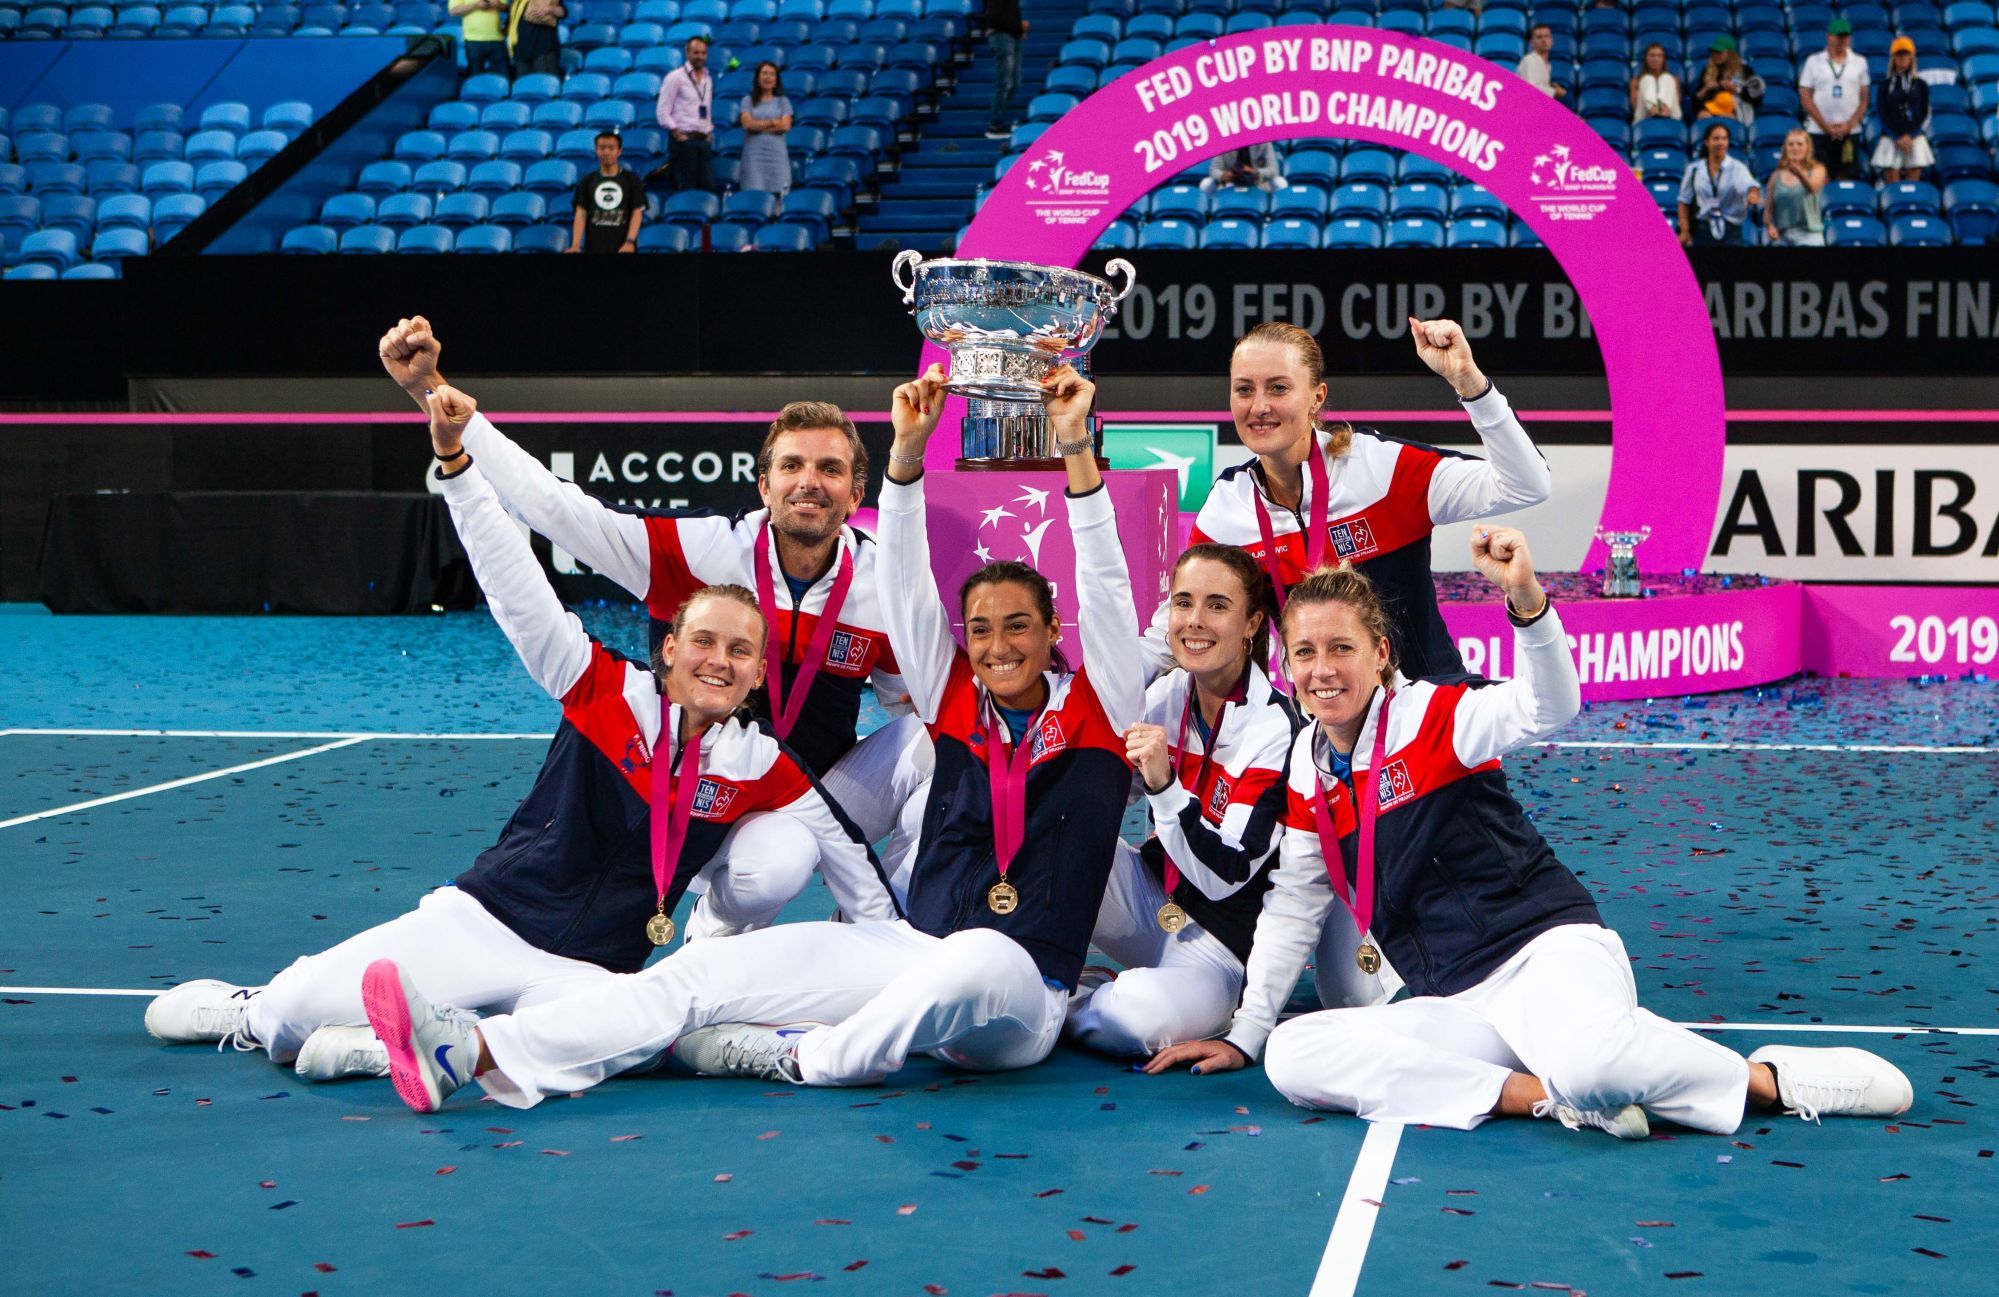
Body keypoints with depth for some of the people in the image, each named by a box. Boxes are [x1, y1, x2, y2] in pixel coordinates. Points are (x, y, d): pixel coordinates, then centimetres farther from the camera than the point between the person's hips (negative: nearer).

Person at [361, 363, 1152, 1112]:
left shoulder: (1096, 710, 4)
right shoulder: (955, 703, 13)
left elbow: (1104, 585, -6)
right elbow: (909, 585, 5)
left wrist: (1076, 451, -16)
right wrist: (908, 451, -7)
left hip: (1018, 1000, -4)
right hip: (914, 949, 4)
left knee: (974, 954, -43)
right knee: (709, 968, -15)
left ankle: (801, 1057, -21)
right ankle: (471, 1051, -30)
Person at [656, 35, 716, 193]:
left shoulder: (707, 79, 17)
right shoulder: (676, 77, -4)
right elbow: (663, 112, -7)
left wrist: (709, 132, 10)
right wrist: (677, 134, -12)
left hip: (704, 140, 6)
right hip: (684, 139, -6)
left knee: (708, 186, -1)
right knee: (685, 188, -8)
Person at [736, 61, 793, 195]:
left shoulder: (782, 101, 12)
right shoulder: (748, 100, 10)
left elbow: (785, 126, -2)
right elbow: (747, 123, -5)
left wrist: (759, 126, -4)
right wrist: (772, 122, -4)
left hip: (776, 152, 1)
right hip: (754, 152, -1)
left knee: (777, 190, -7)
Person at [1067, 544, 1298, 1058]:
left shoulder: (1277, 730, -18)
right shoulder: (1165, 694, -1)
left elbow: (1223, 875, -23)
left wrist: (1164, 785, -35)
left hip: (1219, 943, -5)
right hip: (1152, 903, 5)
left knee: (1145, 1016, -37)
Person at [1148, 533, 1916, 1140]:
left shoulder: (1430, 715, -6)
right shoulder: (1306, 769, 11)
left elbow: (1547, 709, -25)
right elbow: (1294, 908, 20)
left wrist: (1526, 598, -43)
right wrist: (1244, 1036, 21)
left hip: (1547, 948, -6)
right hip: (1455, 1003, 6)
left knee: (1587, 1059, -41)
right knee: (1292, 1057, -20)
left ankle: (1770, 1081, -10)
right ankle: (1548, 1096, -21)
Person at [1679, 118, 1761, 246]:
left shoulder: (1736, 167, -1)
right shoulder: (1694, 168, 6)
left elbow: (1748, 184, -22)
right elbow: (1684, 201, 9)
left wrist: (1753, 194, -46)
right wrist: (1685, 231, 2)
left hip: (1730, 231, -2)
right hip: (1702, 230, 2)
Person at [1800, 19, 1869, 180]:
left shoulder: (1859, 62, 9)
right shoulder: (1813, 62, 4)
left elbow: (1864, 99, 8)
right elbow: (1805, 97, 0)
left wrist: (1849, 125, -5)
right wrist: (1826, 126, -7)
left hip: (1850, 132, 1)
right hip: (1819, 131, -1)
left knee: (1845, 179, 0)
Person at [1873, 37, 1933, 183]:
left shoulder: (1920, 85, 9)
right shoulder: (1886, 86, 8)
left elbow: (1925, 114, 4)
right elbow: (1884, 116, 3)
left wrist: (1910, 135, -8)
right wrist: (1898, 138, -9)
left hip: (1914, 137, 1)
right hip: (1891, 138, -1)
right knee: (1892, 186, -7)